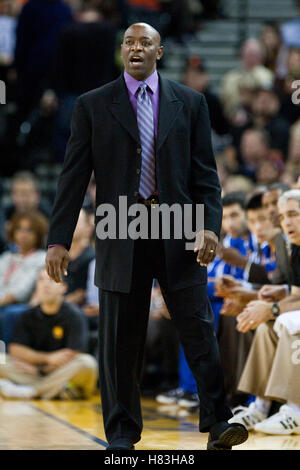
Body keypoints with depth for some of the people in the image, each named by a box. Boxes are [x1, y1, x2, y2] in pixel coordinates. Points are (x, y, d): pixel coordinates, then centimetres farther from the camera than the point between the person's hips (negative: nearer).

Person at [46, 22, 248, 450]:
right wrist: (58, 239, -1)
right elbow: (74, 176, 5)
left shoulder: (189, 103, 9)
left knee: (199, 331, -5)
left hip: (179, 235, 0)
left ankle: (219, 424, -1)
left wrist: (210, 226, -7)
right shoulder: (93, 106, 6)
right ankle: (122, 435, 12)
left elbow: (205, 173, 7)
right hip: (121, 235, 0)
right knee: (119, 341, 3)